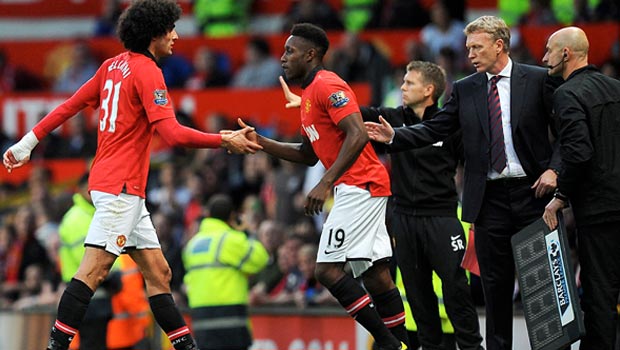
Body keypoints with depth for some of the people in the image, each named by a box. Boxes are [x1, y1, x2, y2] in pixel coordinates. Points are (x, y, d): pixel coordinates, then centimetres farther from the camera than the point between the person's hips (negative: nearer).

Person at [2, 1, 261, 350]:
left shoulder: (114, 65, 13)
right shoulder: (147, 71, -12)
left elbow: (70, 105, 16)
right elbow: (172, 133, -21)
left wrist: (28, 142, 21)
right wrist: (225, 141, -17)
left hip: (126, 190, 10)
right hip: (120, 186, -10)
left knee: (158, 273, 9)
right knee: (93, 270, -14)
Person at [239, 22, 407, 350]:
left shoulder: (328, 86, -11)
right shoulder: (309, 93, 20)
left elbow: (357, 136, -22)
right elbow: (308, 154, 27)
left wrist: (325, 184, -26)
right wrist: (261, 143, 17)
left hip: (359, 186, -10)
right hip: (363, 188, 10)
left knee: (328, 269, -13)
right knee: (374, 273, 8)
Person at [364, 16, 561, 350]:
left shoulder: (538, 80, 0)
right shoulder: (465, 90, 8)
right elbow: (434, 130, 5)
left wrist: (553, 169, -12)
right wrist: (394, 136, -10)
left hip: (532, 192, -3)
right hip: (489, 198, 3)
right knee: (495, 282, 6)